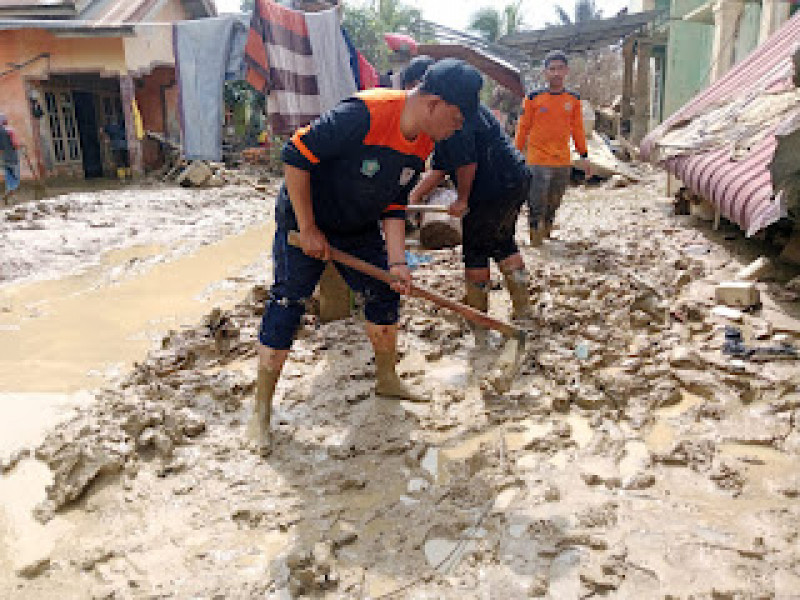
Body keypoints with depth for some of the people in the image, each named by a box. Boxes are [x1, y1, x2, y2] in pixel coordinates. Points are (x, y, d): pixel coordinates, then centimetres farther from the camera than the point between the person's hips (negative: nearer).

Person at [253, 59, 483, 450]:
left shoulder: (422, 144, -6)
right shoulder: (364, 114, -32)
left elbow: (394, 206, 0)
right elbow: (296, 156, -29)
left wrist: (396, 262, -12)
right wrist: (308, 229, -23)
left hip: (358, 228, 7)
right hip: (302, 217, -7)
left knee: (384, 292, 9)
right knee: (286, 304, -7)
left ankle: (387, 378, 29)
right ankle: (262, 408, 6)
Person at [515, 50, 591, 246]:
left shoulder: (574, 99, 8)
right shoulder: (534, 98, -1)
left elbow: (578, 130, 14)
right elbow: (523, 128, 3)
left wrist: (584, 156, 13)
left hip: (563, 162, 3)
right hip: (537, 161, -3)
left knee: (554, 203, 12)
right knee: (537, 203, -7)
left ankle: (546, 229, 27)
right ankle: (535, 231, 5)